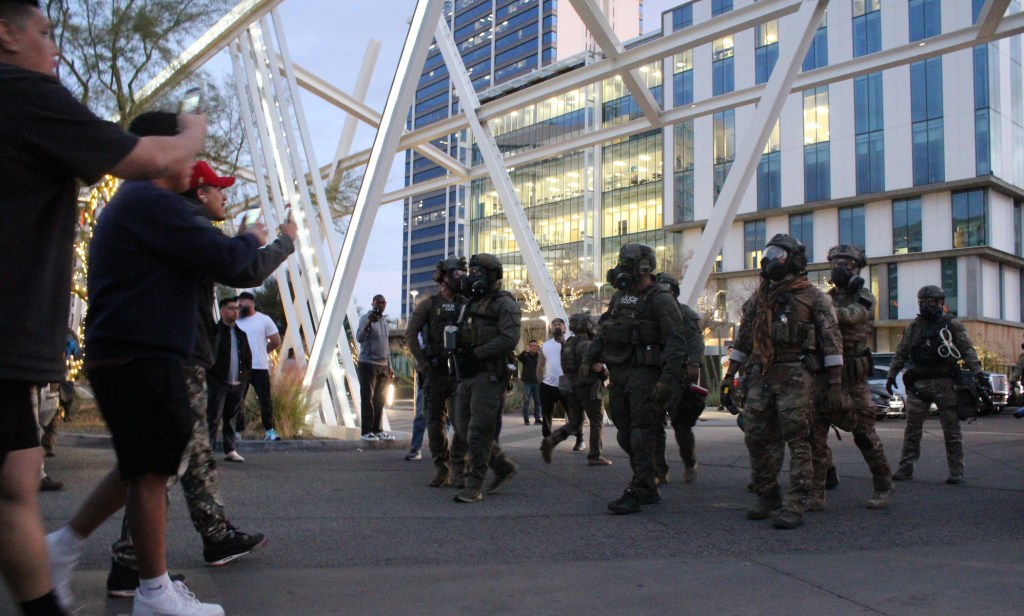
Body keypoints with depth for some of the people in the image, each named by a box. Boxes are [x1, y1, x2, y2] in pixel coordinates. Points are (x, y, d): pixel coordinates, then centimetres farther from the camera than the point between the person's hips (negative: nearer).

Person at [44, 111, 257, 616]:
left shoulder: (128, 204, 21)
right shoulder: (154, 203, -13)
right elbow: (220, 260, -16)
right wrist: (251, 240, 3)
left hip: (120, 353, 11)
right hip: (142, 355, -11)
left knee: (143, 465, 18)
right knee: (151, 469, -4)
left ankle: (64, 546, 23)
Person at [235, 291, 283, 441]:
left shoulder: (264, 320, 3)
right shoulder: (236, 321, 10)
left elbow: (276, 342, 4)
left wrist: (262, 351, 9)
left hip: (260, 368, -2)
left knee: (265, 400, 0)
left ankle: (269, 430, 9)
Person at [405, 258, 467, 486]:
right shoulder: (428, 305, 2)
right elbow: (411, 334, -3)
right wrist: (423, 362, -9)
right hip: (435, 372, -1)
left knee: (462, 421, -3)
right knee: (435, 421, 4)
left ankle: (459, 467, 6)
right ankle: (441, 469, 13)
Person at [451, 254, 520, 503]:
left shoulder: (504, 304, -6)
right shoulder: (470, 304, 19)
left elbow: (509, 339, -18)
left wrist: (477, 353, -20)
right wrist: (458, 347, 5)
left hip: (489, 376, -8)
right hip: (467, 375, 9)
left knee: (479, 431, -8)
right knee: (465, 427, 9)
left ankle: (474, 486, -1)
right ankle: (503, 466, 24)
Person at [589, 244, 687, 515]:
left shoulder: (660, 300, -8)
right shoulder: (619, 297, 16)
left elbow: (675, 342, -15)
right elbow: (604, 330, 25)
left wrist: (667, 379, -24)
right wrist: (594, 357, 12)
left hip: (644, 374, -8)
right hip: (618, 373, 8)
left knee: (642, 434, -7)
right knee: (626, 434, 11)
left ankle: (637, 492, -5)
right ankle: (649, 489, 21)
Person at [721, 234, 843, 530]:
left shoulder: (812, 296, 1)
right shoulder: (758, 298, 17)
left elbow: (832, 342, -3)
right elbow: (743, 340, 21)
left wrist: (835, 385, -9)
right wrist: (729, 375, 15)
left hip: (795, 378, -6)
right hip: (760, 377, 6)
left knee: (798, 441, -6)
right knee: (756, 437, 5)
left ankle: (794, 506, -3)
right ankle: (767, 497, 19)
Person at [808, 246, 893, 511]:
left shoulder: (864, 298, -1)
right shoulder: (826, 298, 17)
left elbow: (848, 316, -22)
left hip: (852, 377, -5)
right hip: (823, 375, 5)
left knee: (864, 434, 3)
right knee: (815, 434, -3)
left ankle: (883, 487, 23)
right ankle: (816, 494, 1)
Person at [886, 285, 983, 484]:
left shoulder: (952, 324, 3)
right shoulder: (913, 328, 11)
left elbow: (967, 349, -2)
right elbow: (901, 354, 14)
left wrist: (976, 371, -14)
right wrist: (891, 375, 7)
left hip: (945, 384, -2)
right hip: (919, 384, 3)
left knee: (952, 429, 1)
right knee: (912, 428, 3)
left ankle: (956, 471, 8)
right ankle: (906, 468, 9)